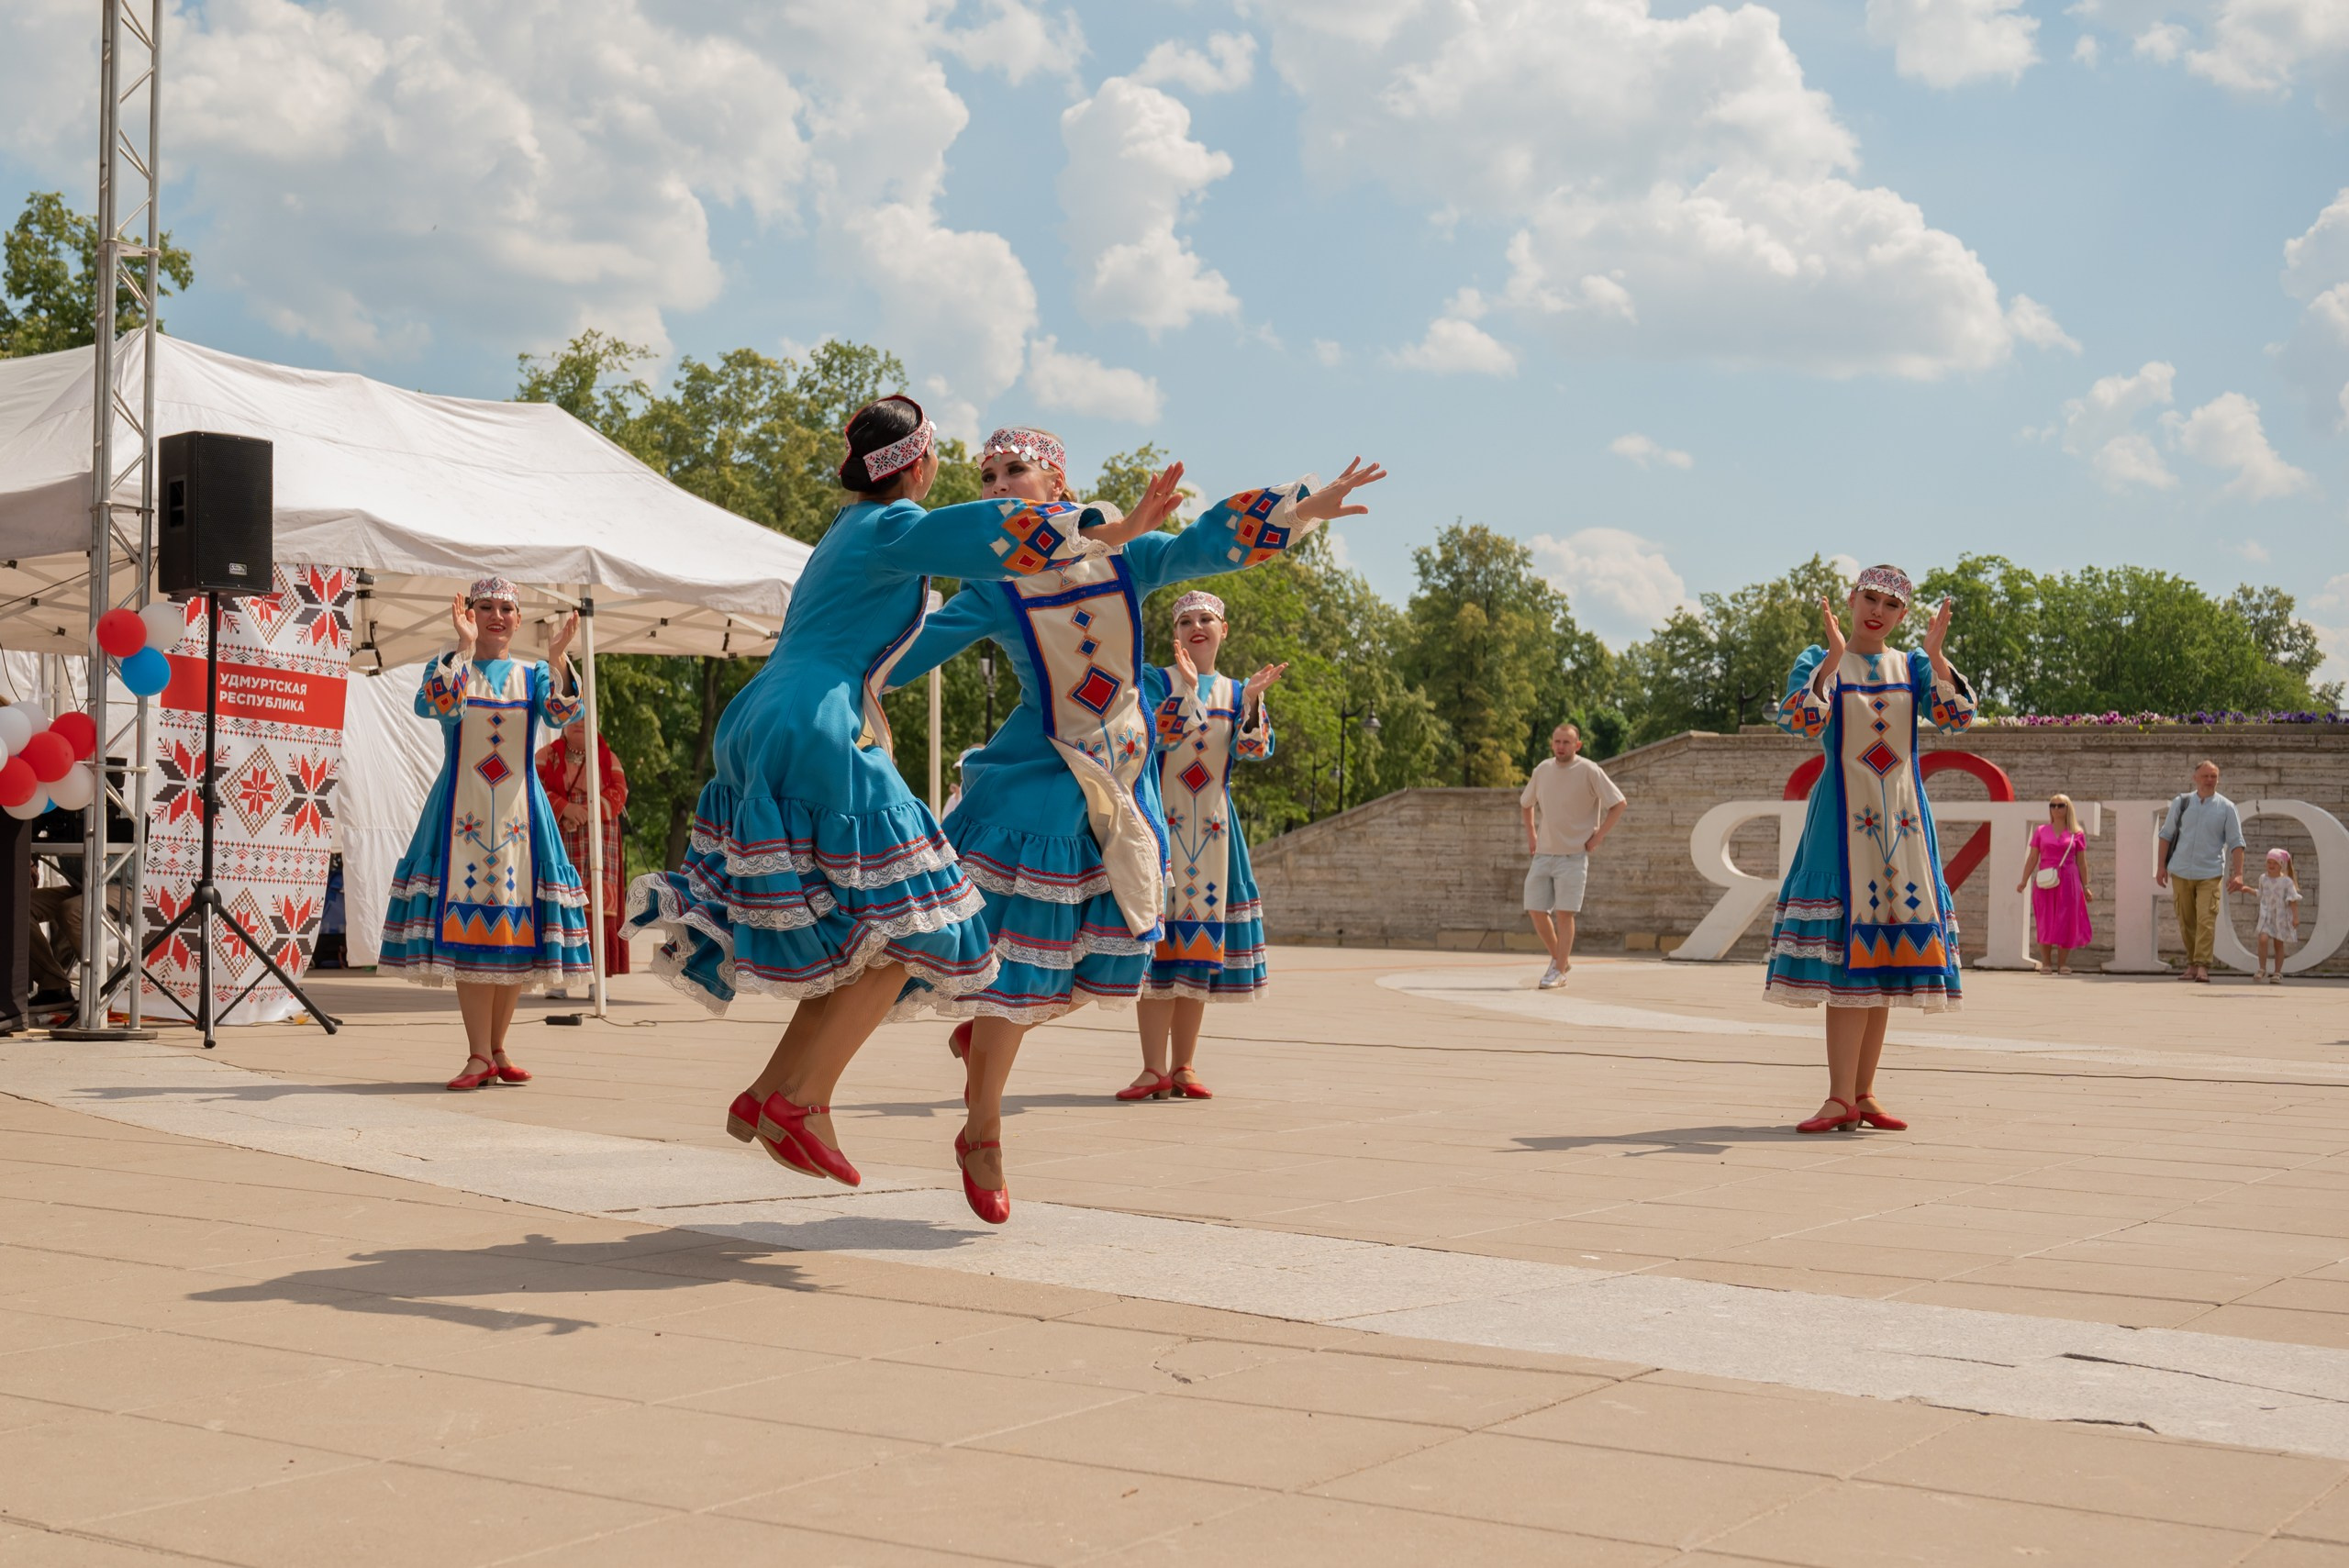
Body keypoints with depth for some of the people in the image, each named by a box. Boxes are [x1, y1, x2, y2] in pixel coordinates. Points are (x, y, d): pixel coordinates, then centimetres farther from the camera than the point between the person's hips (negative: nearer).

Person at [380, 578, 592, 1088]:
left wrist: (556, 658, -23)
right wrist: (465, 646, -19)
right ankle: (479, 1055, -6)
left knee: (516, 928, 2)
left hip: (519, 814, 2)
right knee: (466, 929, -8)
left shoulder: (533, 676, 11)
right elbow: (434, 706, -16)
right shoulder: (447, 667, 7)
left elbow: (562, 714, -10)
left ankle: (497, 1048, 14)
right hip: (461, 811, -2)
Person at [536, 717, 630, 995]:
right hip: (558, 842, 0)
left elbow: (618, 793, -2)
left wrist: (587, 812, -16)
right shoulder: (547, 756, 9)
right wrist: (564, 808, -19)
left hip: (597, 843, 1)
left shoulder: (608, 758, 11)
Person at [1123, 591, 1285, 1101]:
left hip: (1213, 829, 4)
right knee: (1158, 936, -9)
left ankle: (1183, 1066, 9)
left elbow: (1256, 750, -4)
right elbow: (1159, 736, -14)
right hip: (1161, 822, -4)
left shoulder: (1236, 692, 12)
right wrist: (1188, 687, -22)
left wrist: (1252, 700, -18)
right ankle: (1155, 1069, -9)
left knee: (1201, 940, 3)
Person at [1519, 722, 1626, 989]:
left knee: (1564, 914, -7)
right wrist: (1531, 835, 15)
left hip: (1573, 856, -5)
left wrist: (1598, 837, -9)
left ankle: (1559, 972, 0)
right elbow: (1526, 803, 25)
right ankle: (1559, 958, 21)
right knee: (1535, 910, 2)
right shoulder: (1542, 769, 7)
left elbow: (1618, 804, -7)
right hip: (1543, 854, 5)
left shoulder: (1589, 771, -9)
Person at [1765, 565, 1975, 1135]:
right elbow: (1800, 722, -14)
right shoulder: (1820, 660, 4)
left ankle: (1864, 1093, 11)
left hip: (1904, 819, 4)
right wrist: (1833, 658, -21)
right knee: (1847, 954, -13)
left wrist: (1936, 656, -16)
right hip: (1844, 815, -4)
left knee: (1884, 956, 4)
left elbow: (1957, 715, -4)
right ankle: (1842, 1098, -13)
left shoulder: (1913, 666, 13)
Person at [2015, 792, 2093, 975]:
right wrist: (2024, 881, -3)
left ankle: (2062, 964, 6)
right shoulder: (2041, 831, 7)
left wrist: (2085, 887, 7)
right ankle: (2046, 963, 3)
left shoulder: (2077, 834, 6)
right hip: (2045, 882, 0)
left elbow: (2081, 863, 9)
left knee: (2066, 922, -1)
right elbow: (2032, 858, 6)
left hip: (2068, 882, 0)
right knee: (2045, 922, -1)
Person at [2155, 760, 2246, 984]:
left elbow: (2236, 843, 1)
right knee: (2186, 921, 7)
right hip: (2181, 872, 2)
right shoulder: (2181, 803, 5)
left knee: (2206, 921, -13)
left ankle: (2202, 966, -17)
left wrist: (2238, 874, -8)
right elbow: (2166, 835, 11)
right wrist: (2162, 866, 6)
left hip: (2210, 874, -2)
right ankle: (2192, 964, 18)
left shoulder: (2226, 808, 1)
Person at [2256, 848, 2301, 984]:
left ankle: (2277, 973, 15)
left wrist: (2296, 916, -12)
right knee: (2263, 939, -17)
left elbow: (2293, 900, -8)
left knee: (2278, 944, 6)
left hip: (2281, 916, -2)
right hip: (2266, 915, 2)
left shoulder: (2287, 881, -8)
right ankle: (2262, 969, -8)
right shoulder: (2263, 878, 4)